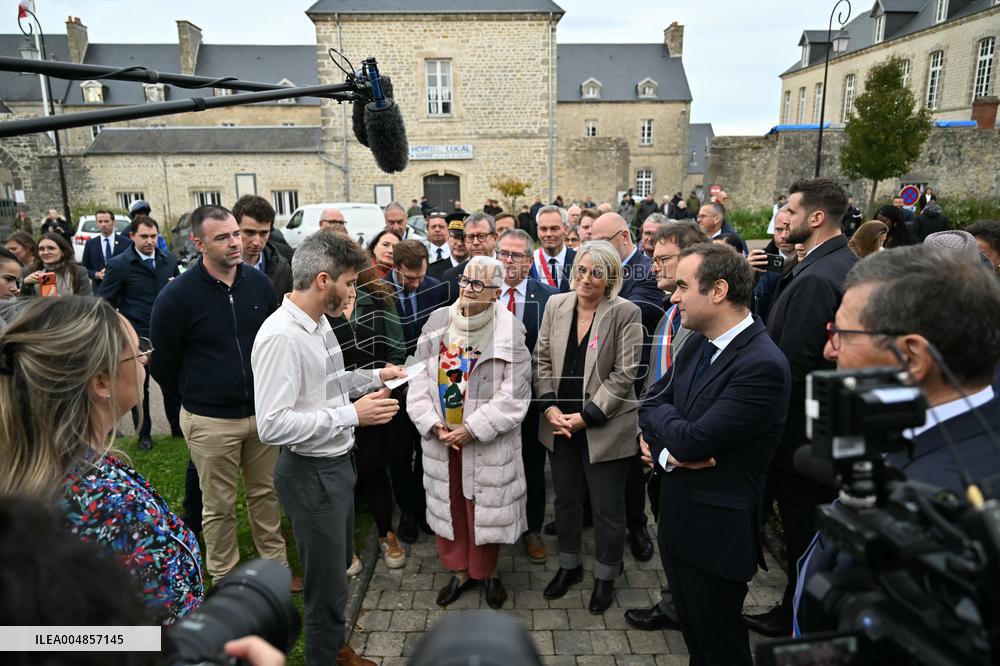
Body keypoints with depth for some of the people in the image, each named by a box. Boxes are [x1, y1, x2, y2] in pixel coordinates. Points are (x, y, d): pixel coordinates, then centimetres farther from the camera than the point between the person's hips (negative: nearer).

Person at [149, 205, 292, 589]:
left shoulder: (259, 282, -1)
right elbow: (161, 360, -2)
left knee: (266, 494, 16)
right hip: (210, 421, -3)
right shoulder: (177, 295, -13)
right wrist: (194, 399, 6)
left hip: (262, 411, 4)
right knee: (219, 506, 11)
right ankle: (225, 580, 30)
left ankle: (276, 565, 33)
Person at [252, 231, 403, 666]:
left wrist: (374, 377, 5)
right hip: (310, 473, -9)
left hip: (337, 462, 9)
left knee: (338, 565, 26)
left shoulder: (319, 322, 4)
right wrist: (352, 413, -29)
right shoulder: (280, 336, -25)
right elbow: (272, 425, -30)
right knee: (327, 583, 9)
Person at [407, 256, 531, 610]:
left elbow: (513, 393, -13)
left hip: (487, 441, -4)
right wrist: (431, 423, -8)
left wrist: (472, 429, -16)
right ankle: (459, 571, 37)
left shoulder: (509, 330, -12)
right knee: (448, 505, 16)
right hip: (441, 437, 4)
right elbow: (420, 376, 3)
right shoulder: (438, 322, 0)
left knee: (485, 508, 9)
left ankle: (487, 572, 35)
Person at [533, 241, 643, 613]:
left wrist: (585, 417, -16)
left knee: (607, 507, 9)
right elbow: (542, 360, 5)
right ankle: (569, 565, 41)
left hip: (604, 427, -4)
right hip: (559, 424, 4)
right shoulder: (556, 305, 2)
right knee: (565, 499, 19)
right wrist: (549, 406, -7)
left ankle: (606, 576, 33)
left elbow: (623, 376, -13)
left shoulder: (626, 313, -12)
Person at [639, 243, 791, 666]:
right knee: (693, 632, 26)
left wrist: (659, 411, -6)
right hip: (677, 518, 7)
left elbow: (690, 441, -26)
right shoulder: (698, 343, 2)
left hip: (715, 530, -7)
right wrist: (666, 449, -14)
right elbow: (650, 404, 6)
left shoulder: (762, 365, -25)